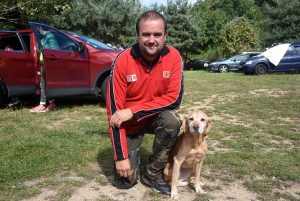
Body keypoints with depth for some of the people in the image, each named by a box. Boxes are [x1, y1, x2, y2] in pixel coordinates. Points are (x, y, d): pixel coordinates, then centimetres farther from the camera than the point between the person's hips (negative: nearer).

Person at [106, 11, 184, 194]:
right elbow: (114, 111, -22)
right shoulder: (123, 60, -22)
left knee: (172, 120, -34)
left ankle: (152, 174, -10)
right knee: (124, 180, -6)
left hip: (158, 117, 1)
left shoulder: (173, 57, -18)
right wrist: (121, 156, -23)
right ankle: (133, 154, 29)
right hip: (129, 123, -1)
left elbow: (174, 98, -22)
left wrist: (133, 111, -30)